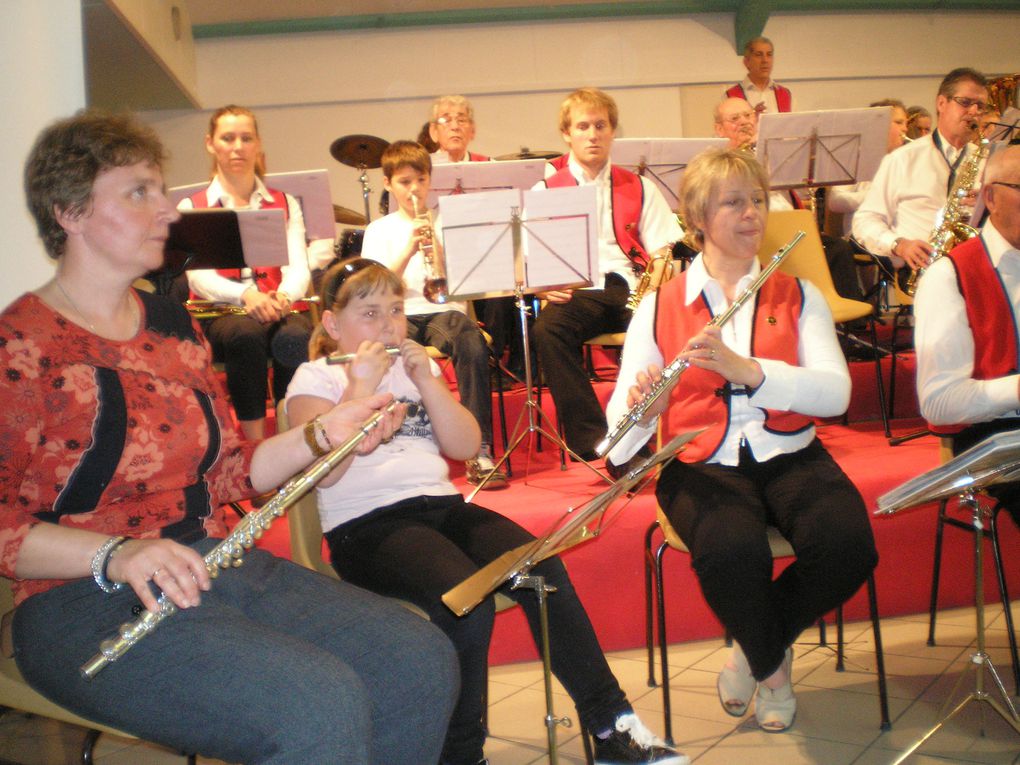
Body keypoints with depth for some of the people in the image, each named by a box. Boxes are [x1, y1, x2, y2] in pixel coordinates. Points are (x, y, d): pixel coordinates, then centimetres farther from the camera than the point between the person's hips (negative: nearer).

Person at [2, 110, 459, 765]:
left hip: (217, 565, 8)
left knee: (423, 662, -9)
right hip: (91, 601, -7)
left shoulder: (172, 326, 16)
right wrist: (116, 553, -26)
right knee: (323, 705, -29)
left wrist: (323, 436, 3)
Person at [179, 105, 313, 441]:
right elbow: (198, 276, -5)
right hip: (222, 313, -1)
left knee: (294, 339, -35)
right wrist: (245, 295, -26)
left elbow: (298, 267, 3)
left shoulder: (284, 204, 18)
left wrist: (284, 296, -23)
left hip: (279, 309, 1)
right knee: (246, 334, -37)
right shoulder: (191, 208, 11)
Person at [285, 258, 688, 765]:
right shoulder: (314, 379, 4)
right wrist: (360, 388, -16)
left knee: (544, 571, -20)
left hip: (442, 505, 5)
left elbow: (465, 447, 9)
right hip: (366, 525, -5)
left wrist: (425, 379, -1)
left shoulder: (416, 366, 20)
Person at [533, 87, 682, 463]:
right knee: (548, 328, -35)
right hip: (575, 294, 0)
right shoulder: (545, 191, 15)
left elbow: (663, 251, 11)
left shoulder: (639, 188, 19)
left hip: (630, 289, 1)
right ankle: (591, 440, -32)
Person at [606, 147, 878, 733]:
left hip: (790, 455, 2)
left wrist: (745, 368, -24)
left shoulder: (798, 295, 10)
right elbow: (625, 419, -1)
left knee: (848, 546, -28)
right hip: (703, 464, -2)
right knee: (733, 552, -34)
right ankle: (771, 663, 2)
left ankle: (752, 650, 4)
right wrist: (639, 408, -26)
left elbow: (835, 393, -8)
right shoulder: (658, 306, 7)